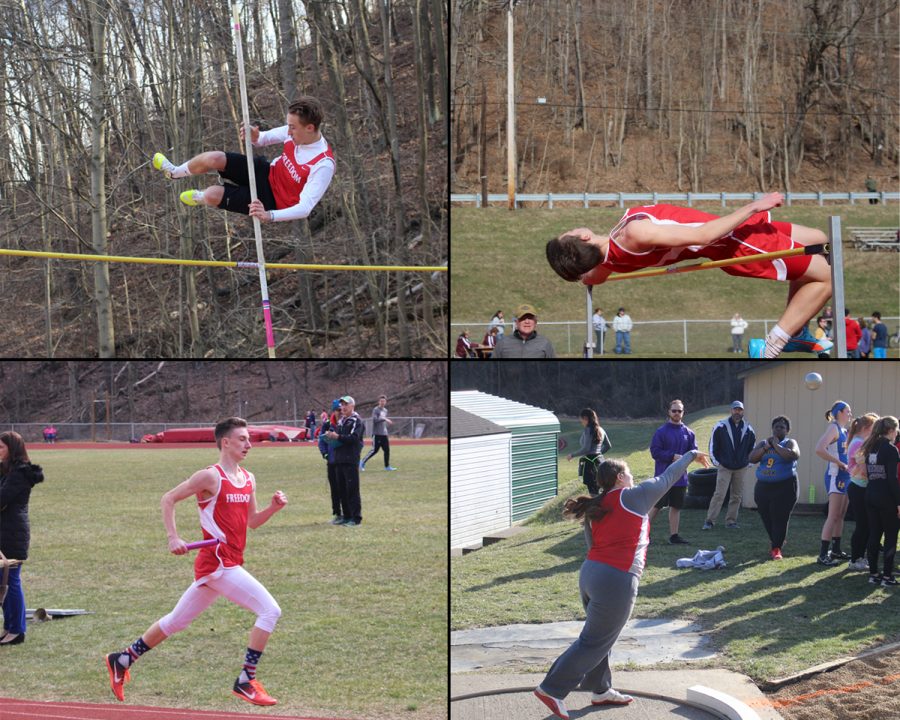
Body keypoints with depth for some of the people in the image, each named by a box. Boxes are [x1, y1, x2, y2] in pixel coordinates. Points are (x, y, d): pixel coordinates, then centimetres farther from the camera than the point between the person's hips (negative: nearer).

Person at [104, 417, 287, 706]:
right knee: (270, 610, -15)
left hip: (229, 563, 9)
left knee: (177, 621, 19)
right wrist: (173, 538, -15)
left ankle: (122, 660, 31)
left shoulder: (248, 479, 13)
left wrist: (273, 508, 3)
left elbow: (252, 521, 21)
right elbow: (168, 499, -5)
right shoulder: (210, 477, -10)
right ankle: (246, 682, -11)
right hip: (217, 562, -9)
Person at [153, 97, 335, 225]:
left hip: (271, 200, -6)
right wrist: (255, 138, -23)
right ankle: (175, 172, 23)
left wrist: (269, 216, -53)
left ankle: (201, 198, 22)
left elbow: (305, 208, -38)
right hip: (268, 173, 6)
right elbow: (265, 138, 4)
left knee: (212, 195, -19)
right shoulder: (296, 129, -14)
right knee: (213, 158, -11)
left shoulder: (324, 165, -35)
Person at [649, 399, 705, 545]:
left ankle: (674, 535, 15)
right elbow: (655, 451, -11)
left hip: (680, 476, 5)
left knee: (676, 506, 9)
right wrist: (673, 456, -19)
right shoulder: (661, 431, -6)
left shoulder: (688, 433, 7)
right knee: (656, 505, -4)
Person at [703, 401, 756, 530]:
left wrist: (749, 462, 12)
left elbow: (752, 447, 18)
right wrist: (716, 461, 0)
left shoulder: (748, 429, 6)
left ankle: (731, 521, 14)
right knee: (719, 494, -11)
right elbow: (713, 445, 2)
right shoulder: (721, 426, -4)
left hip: (741, 468, 4)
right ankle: (709, 521, -11)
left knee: (737, 495, 5)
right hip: (724, 467, -4)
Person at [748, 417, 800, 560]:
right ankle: (776, 542, 29)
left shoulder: (789, 443, 3)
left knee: (780, 519, -8)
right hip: (763, 487, 4)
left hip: (784, 488, -4)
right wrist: (766, 447, -10)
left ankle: (776, 548, -2)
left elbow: (793, 455, -20)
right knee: (766, 518, 7)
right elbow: (752, 458, 0)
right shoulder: (763, 443, 14)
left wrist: (776, 445, -12)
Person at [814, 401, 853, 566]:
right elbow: (819, 449, -26)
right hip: (835, 476, -9)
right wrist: (839, 463, -21)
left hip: (845, 476, 9)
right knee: (833, 516, -11)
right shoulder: (833, 428, -11)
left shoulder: (844, 431, 15)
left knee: (840, 515, 14)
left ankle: (836, 550, 22)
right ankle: (823, 554, -11)